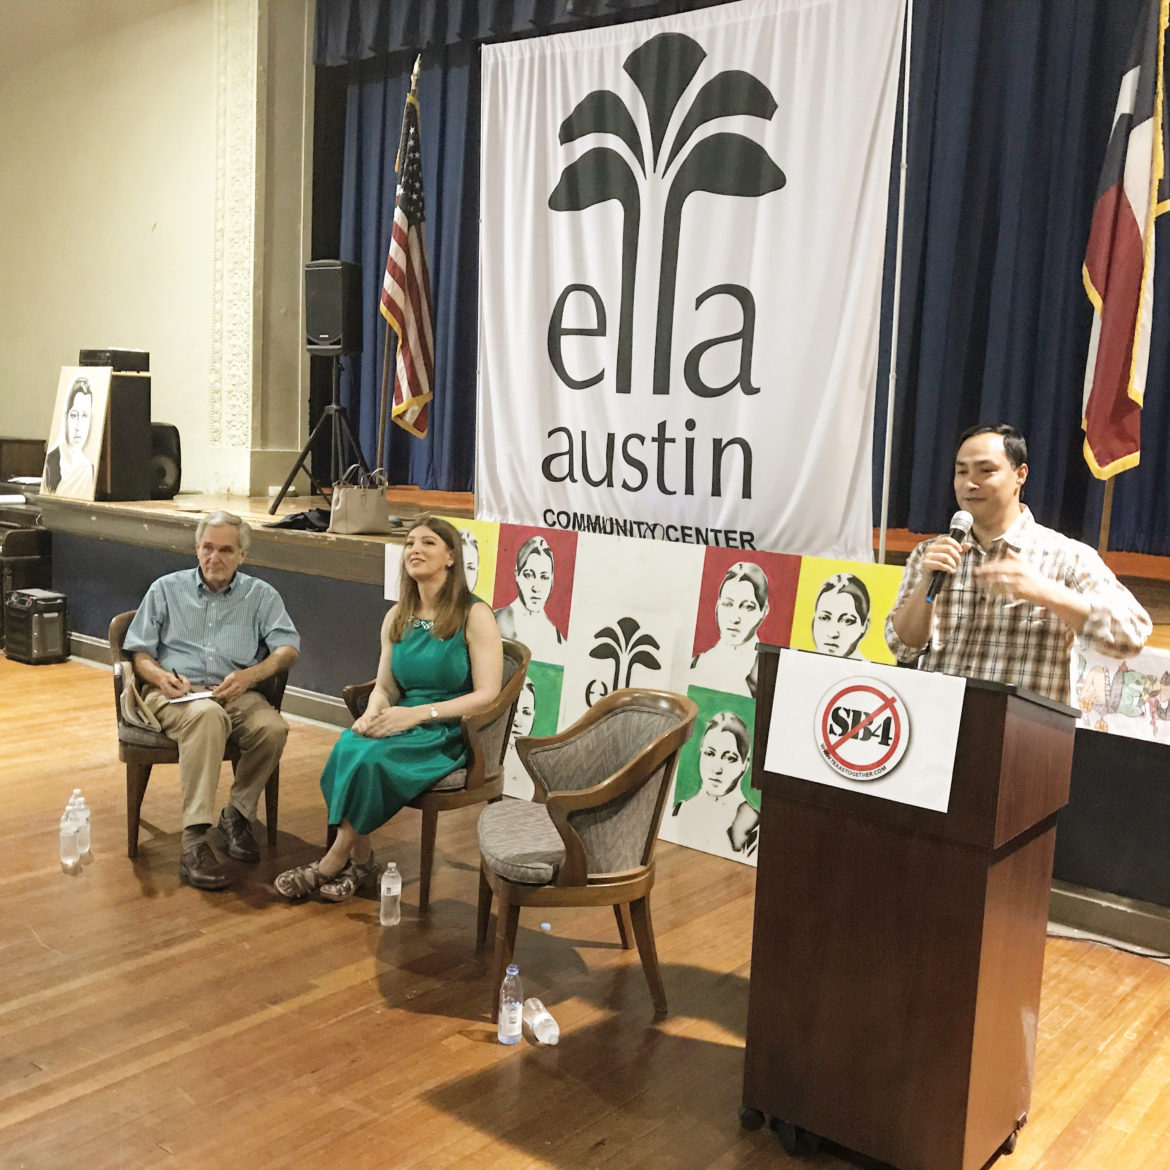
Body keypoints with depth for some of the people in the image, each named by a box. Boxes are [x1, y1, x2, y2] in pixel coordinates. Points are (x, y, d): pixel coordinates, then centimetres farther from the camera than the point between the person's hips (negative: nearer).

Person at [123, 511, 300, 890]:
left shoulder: (261, 595, 13)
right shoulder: (167, 589, 16)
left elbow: (288, 649, 0)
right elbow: (139, 652, 12)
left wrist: (250, 675, -19)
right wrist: (159, 675, -11)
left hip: (235, 694, 1)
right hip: (175, 694, -1)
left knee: (272, 727, -33)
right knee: (207, 715, -39)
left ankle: (237, 814, -7)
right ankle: (194, 841, -41)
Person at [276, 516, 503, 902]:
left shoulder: (474, 615, -6)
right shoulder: (398, 617, 13)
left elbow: (488, 694, -13)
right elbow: (384, 686, 14)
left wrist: (419, 713, -22)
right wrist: (372, 714, -11)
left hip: (451, 733, -5)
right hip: (403, 726, 5)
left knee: (370, 757, -30)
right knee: (348, 747, -27)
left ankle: (334, 861, -11)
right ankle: (361, 860, -14)